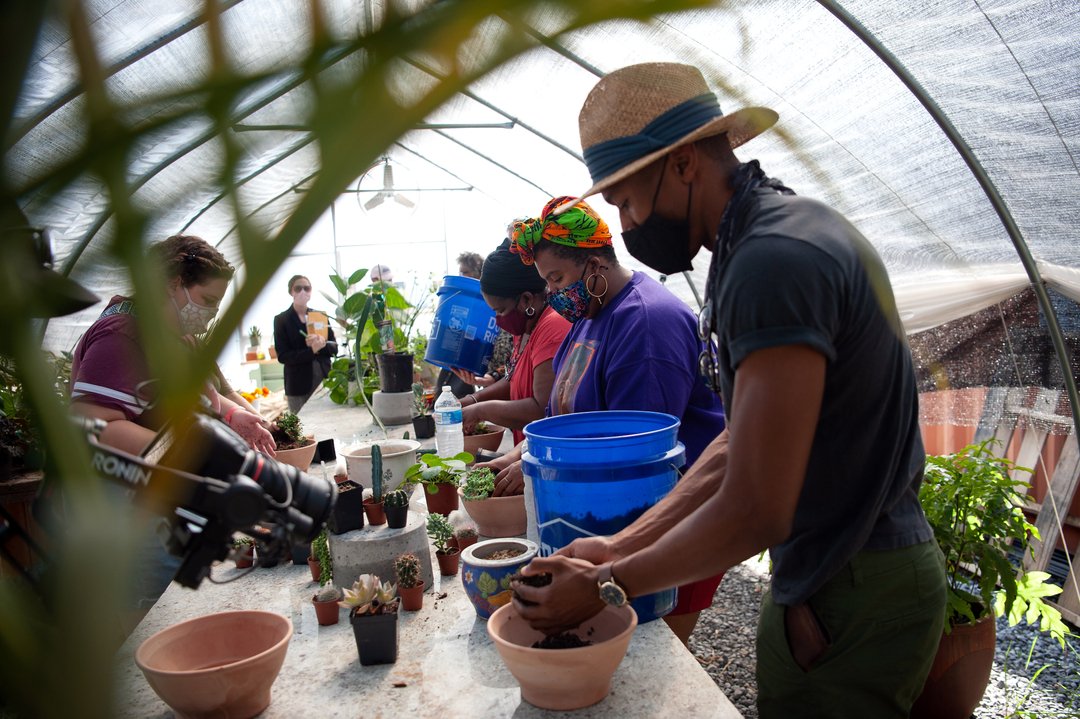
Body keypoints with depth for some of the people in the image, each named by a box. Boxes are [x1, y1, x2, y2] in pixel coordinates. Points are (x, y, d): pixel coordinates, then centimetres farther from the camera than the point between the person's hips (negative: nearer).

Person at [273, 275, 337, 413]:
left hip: (324, 381, 3)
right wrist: (312, 351, -18)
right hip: (299, 386, -3)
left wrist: (323, 344, -15)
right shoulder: (281, 320, 1)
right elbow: (283, 356, -6)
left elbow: (334, 348, 7)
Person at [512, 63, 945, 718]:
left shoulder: (774, 259, -25)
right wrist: (621, 547, 4)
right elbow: (742, 450, 8)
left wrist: (607, 586, -12)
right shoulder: (783, 230, 8)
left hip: (853, 604, -9)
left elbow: (755, 512, -26)